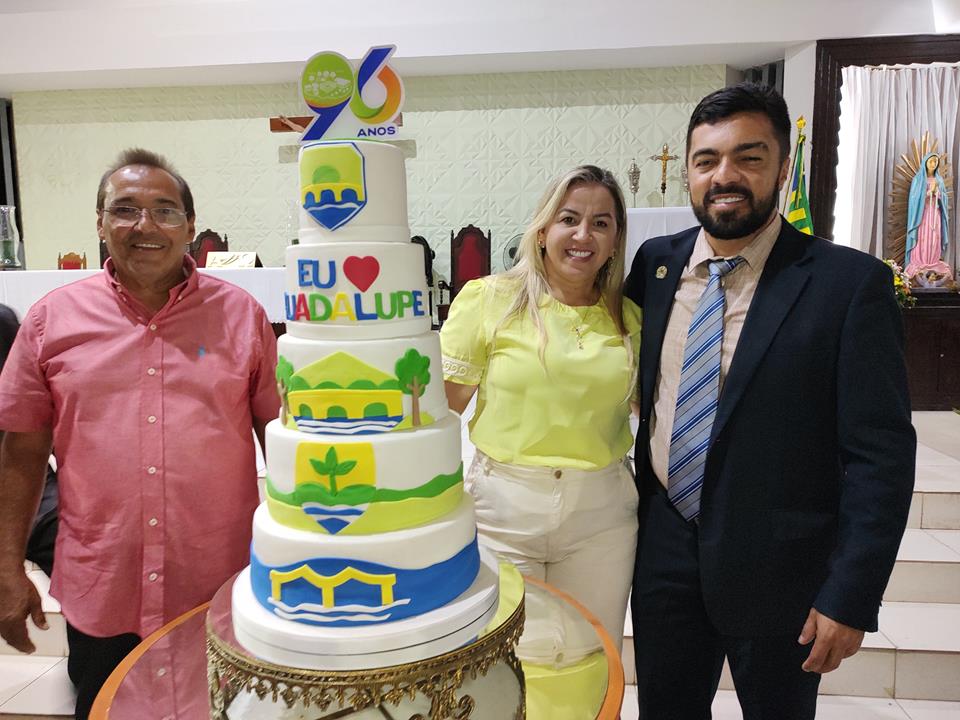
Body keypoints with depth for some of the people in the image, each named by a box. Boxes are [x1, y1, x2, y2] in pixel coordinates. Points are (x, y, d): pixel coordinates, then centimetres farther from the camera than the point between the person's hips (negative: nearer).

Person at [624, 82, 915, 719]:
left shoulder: (851, 283, -12)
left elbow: (881, 452, -12)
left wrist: (851, 596, -13)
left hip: (779, 571, -3)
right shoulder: (654, 263, 0)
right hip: (665, 553, 4)